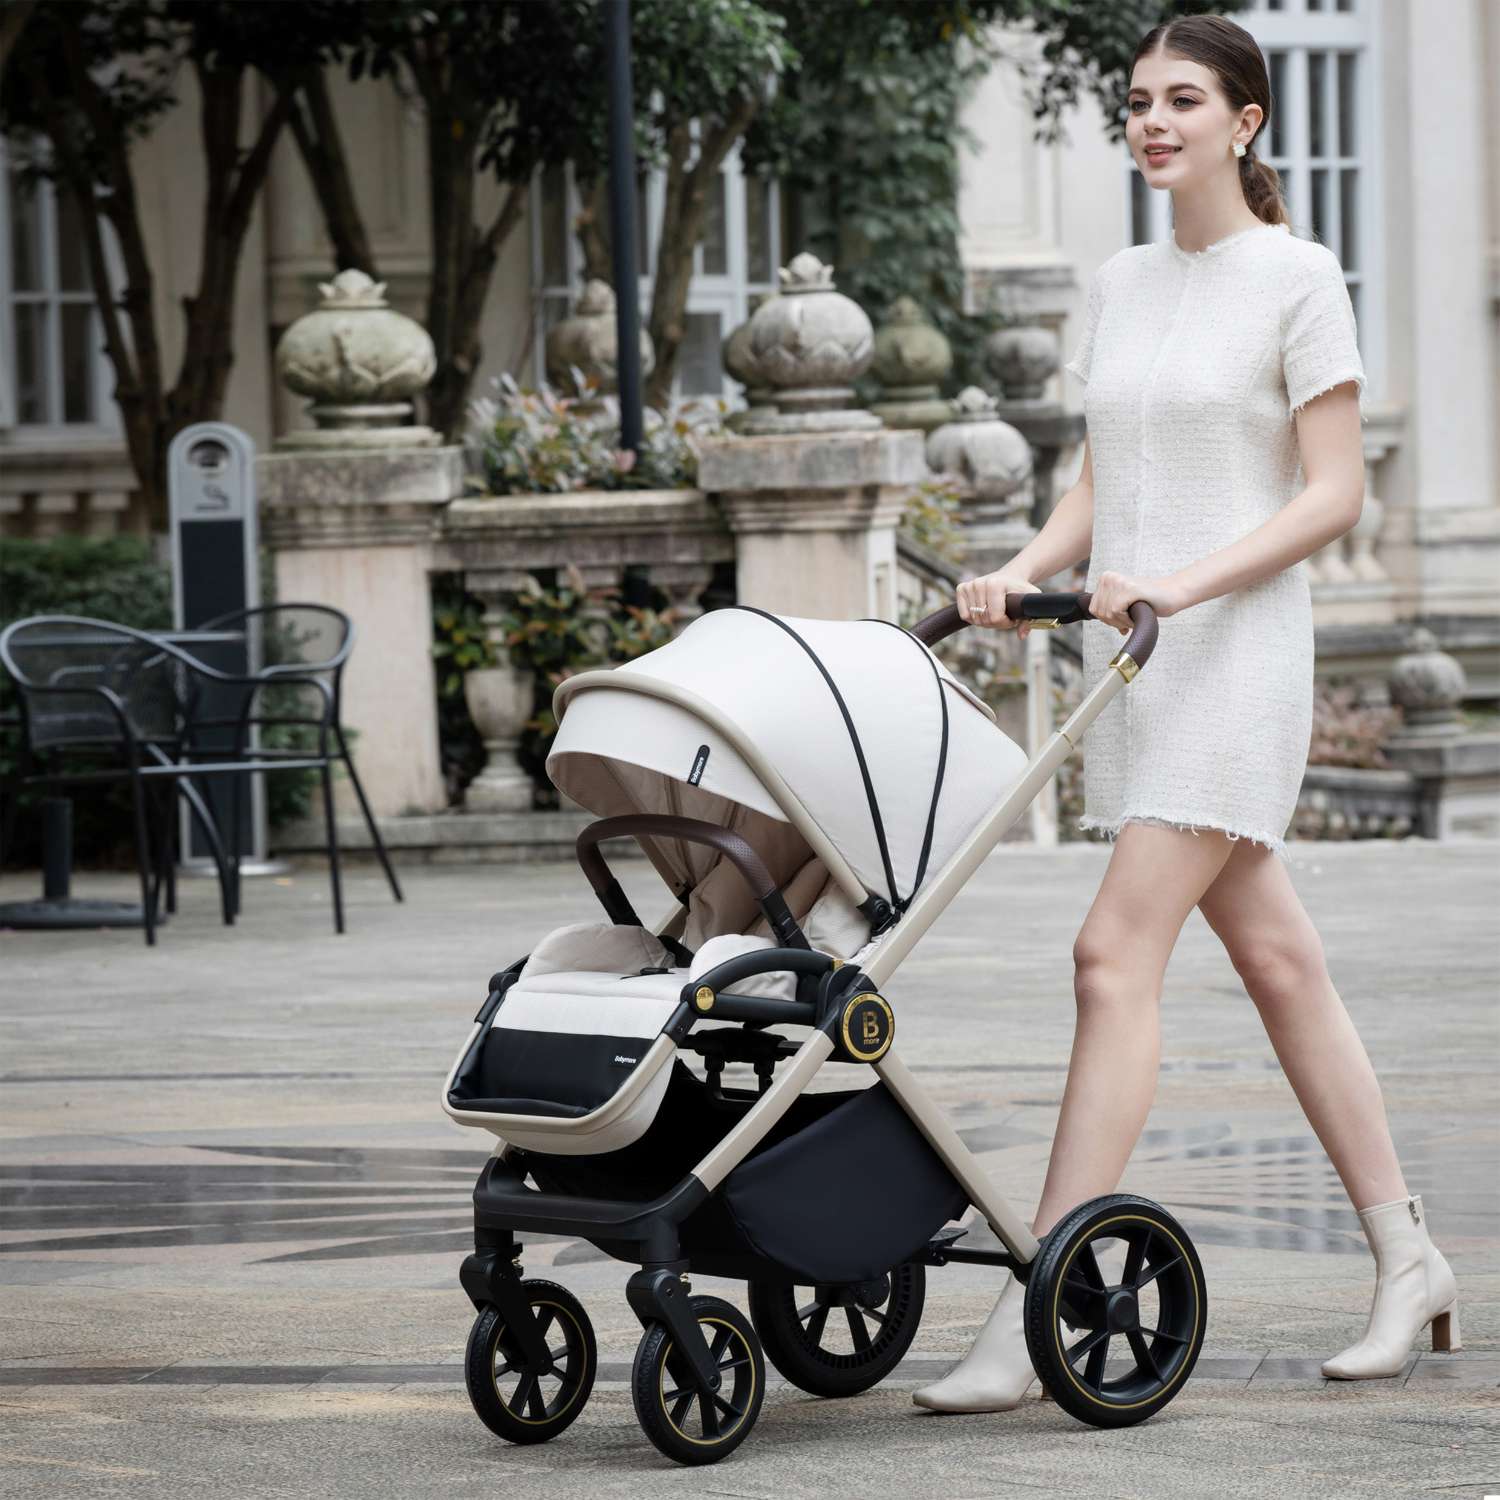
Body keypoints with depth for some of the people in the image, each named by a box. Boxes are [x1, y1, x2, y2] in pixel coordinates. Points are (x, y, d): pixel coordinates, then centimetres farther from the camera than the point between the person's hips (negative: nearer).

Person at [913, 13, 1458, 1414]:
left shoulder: (1296, 278, -6)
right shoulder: (1119, 284, 14)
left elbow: (1334, 493, -10)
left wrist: (1183, 583, -21)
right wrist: (1025, 570, -2)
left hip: (1234, 654, -7)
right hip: (1128, 665, 7)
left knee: (1117, 956, -15)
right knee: (1275, 958, 11)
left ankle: (1028, 1322, -18)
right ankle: (1406, 1260, 21)